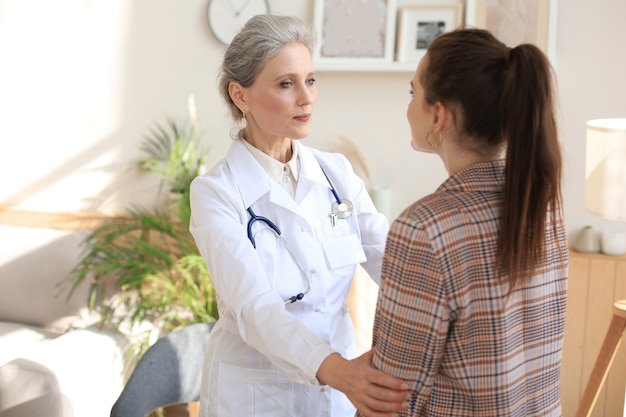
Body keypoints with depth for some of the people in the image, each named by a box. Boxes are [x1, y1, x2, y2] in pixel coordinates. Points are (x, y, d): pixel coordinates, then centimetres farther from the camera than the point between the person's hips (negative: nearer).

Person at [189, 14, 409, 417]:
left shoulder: (336, 172, -3)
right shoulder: (216, 193, -16)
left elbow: (390, 259, -12)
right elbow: (254, 306, -28)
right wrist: (334, 369, -43)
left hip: (339, 381, 4)